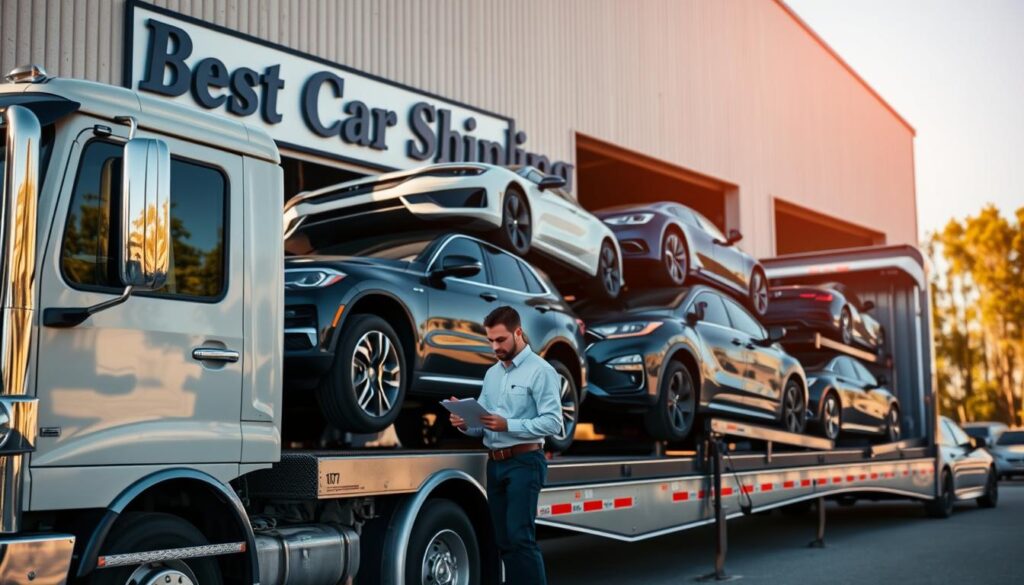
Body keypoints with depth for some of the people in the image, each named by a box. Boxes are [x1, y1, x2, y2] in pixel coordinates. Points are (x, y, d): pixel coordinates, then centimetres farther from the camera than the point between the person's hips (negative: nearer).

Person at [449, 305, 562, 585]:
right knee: (504, 540, 8)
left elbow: (552, 423, -14)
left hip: (524, 463, -7)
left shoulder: (540, 371, -5)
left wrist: (507, 425, -22)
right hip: (495, 464, 7)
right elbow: (482, 426, 16)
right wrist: (465, 423, -7)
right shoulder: (492, 374, 17)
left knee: (520, 537, -13)